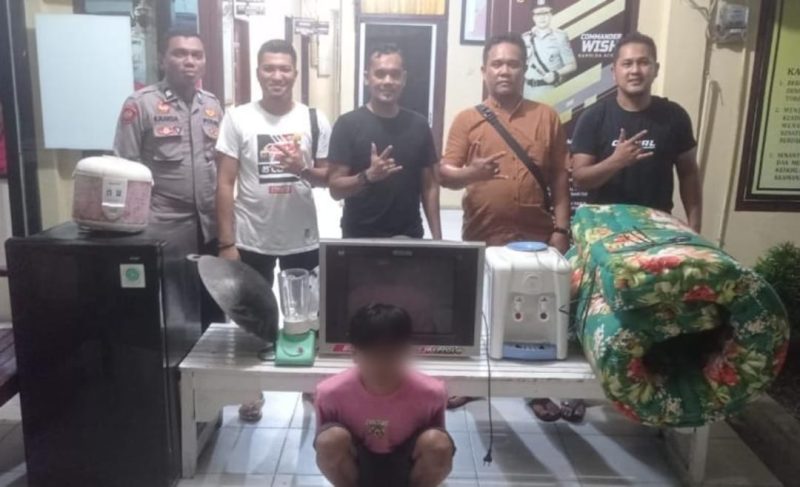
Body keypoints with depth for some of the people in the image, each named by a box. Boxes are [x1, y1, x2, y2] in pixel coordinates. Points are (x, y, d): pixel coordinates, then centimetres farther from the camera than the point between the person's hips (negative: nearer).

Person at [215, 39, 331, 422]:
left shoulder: (315, 120, -2)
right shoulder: (237, 119, -6)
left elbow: (329, 176, 3)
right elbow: (225, 185, -6)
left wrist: (303, 169, -20)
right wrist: (227, 243, -10)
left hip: (302, 239, 1)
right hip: (252, 240, -1)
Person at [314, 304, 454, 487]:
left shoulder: (430, 392, -26)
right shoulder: (331, 392, -26)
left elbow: (438, 449, -8)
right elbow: (323, 445, -8)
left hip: (404, 467, 0)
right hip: (359, 467, 0)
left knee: (438, 443, -32)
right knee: (331, 439, -33)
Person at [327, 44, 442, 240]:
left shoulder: (419, 125, 2)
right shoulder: (348, 124, -8)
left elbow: (429, 185, 6)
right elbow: (336, 189, -9)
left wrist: (437, 236, -1)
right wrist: (367, 177, -27)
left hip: (409, 236, 3)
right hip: (360, 237, -2)